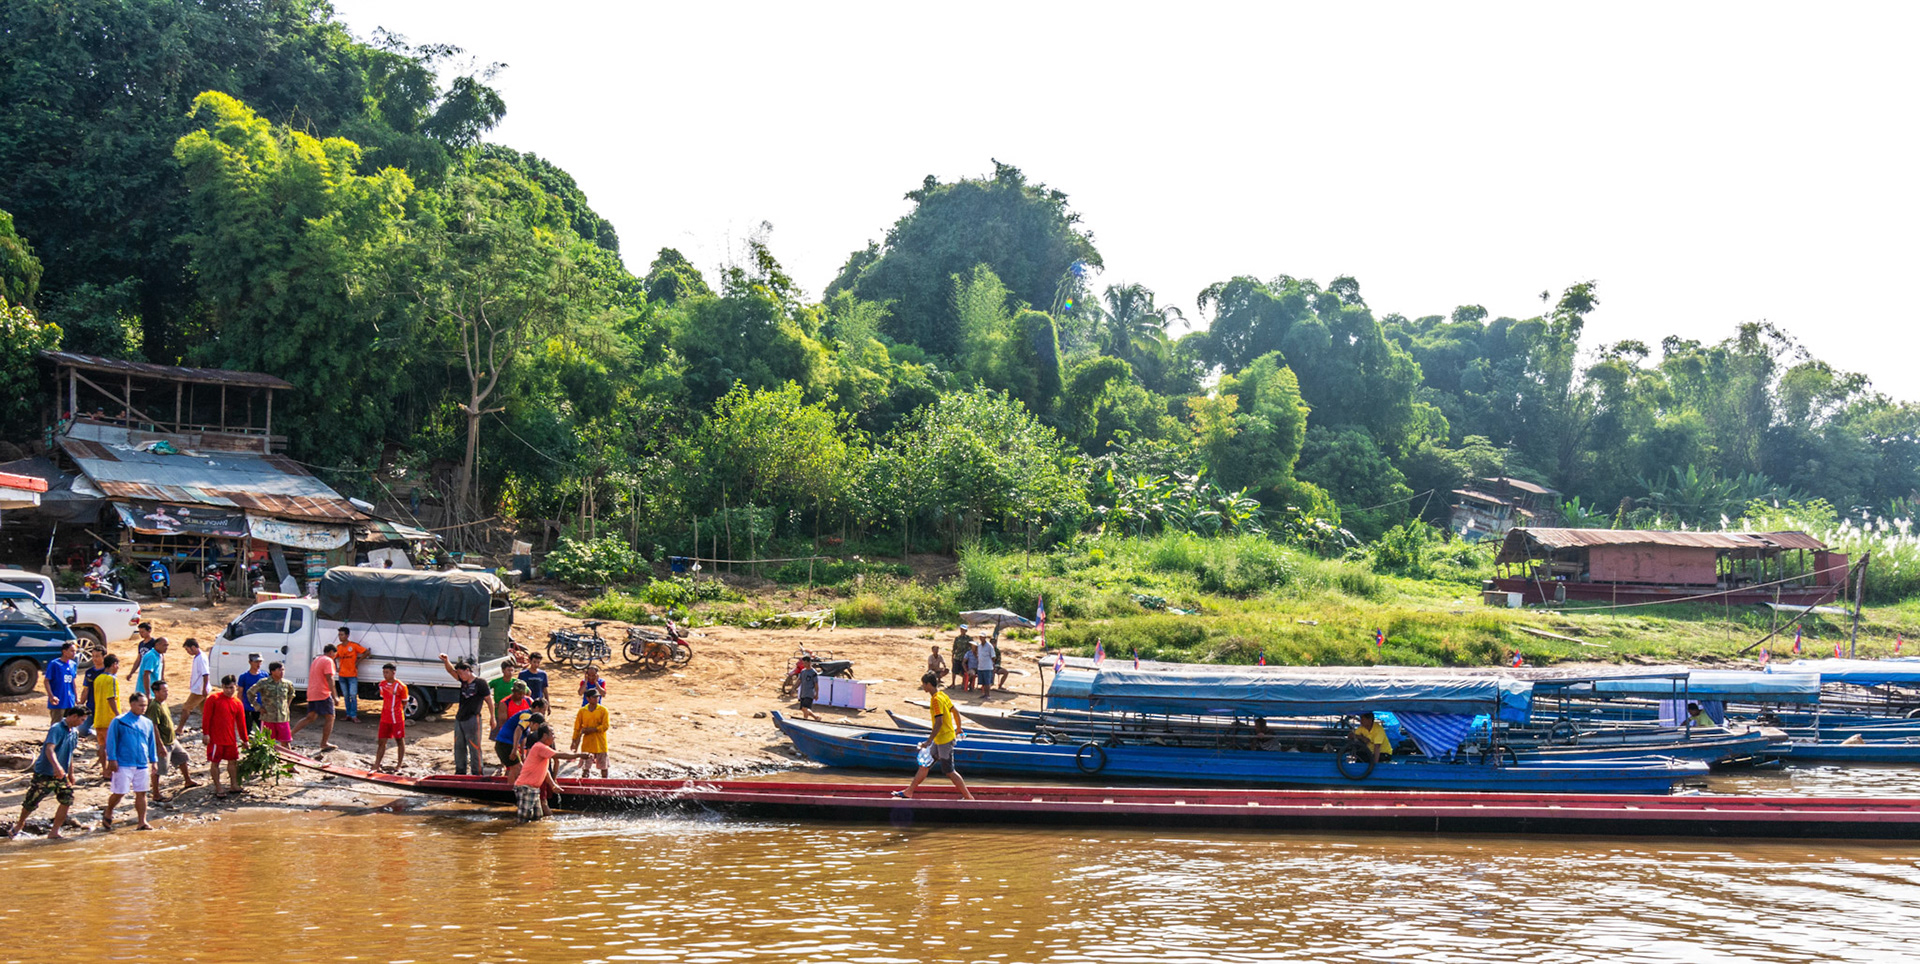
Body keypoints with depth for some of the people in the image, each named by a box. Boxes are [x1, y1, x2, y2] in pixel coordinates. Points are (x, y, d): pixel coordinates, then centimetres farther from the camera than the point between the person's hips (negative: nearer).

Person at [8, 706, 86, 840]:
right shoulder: (57, 729, -18)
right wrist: (56, 766, -48)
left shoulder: (74, 732, 8)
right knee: (31, 802, 5)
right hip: (44, 773, -7)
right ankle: (19, 824, 33)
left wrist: (71, 773, 25)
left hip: (61, 774, 7)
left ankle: (54, 833, 1)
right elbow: (49, 749, -33)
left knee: (67, 800, -7)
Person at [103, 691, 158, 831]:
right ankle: (107, 814, 24)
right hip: (123, 765, -5)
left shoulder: (147, 723, 11)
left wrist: (153, 761, 15)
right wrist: (112, 759, -9)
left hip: (142, 765, 5)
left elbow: (151, 743, 18)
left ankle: (142, 822, 9)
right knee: (119, 793, -2)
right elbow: (111, 741, -5)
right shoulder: (119, 721, -5)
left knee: (141, 793, 4)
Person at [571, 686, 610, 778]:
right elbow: (577, 728, 8)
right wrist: (574, 741, 5)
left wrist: (589, 729, -14)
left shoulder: (603, 710, -3)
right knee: (585, 767, 0)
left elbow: (605, 726, -11)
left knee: (604, 766, 8)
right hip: (587, 744, 0)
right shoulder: (582, 711, 2)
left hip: (600, 743, 0)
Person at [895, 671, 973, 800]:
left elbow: (939, 722, -26)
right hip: (939, 741, 10)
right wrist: (958, 729, 30)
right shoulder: (942, 696, 7)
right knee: (924, 766, 15)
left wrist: (929, 741, -25)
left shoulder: (936, 700, -20)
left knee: (949, 771, -2)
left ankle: (969, 797, 5)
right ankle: (909, 792, 24)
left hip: (944, 740, -10)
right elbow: (955, 712, 16)